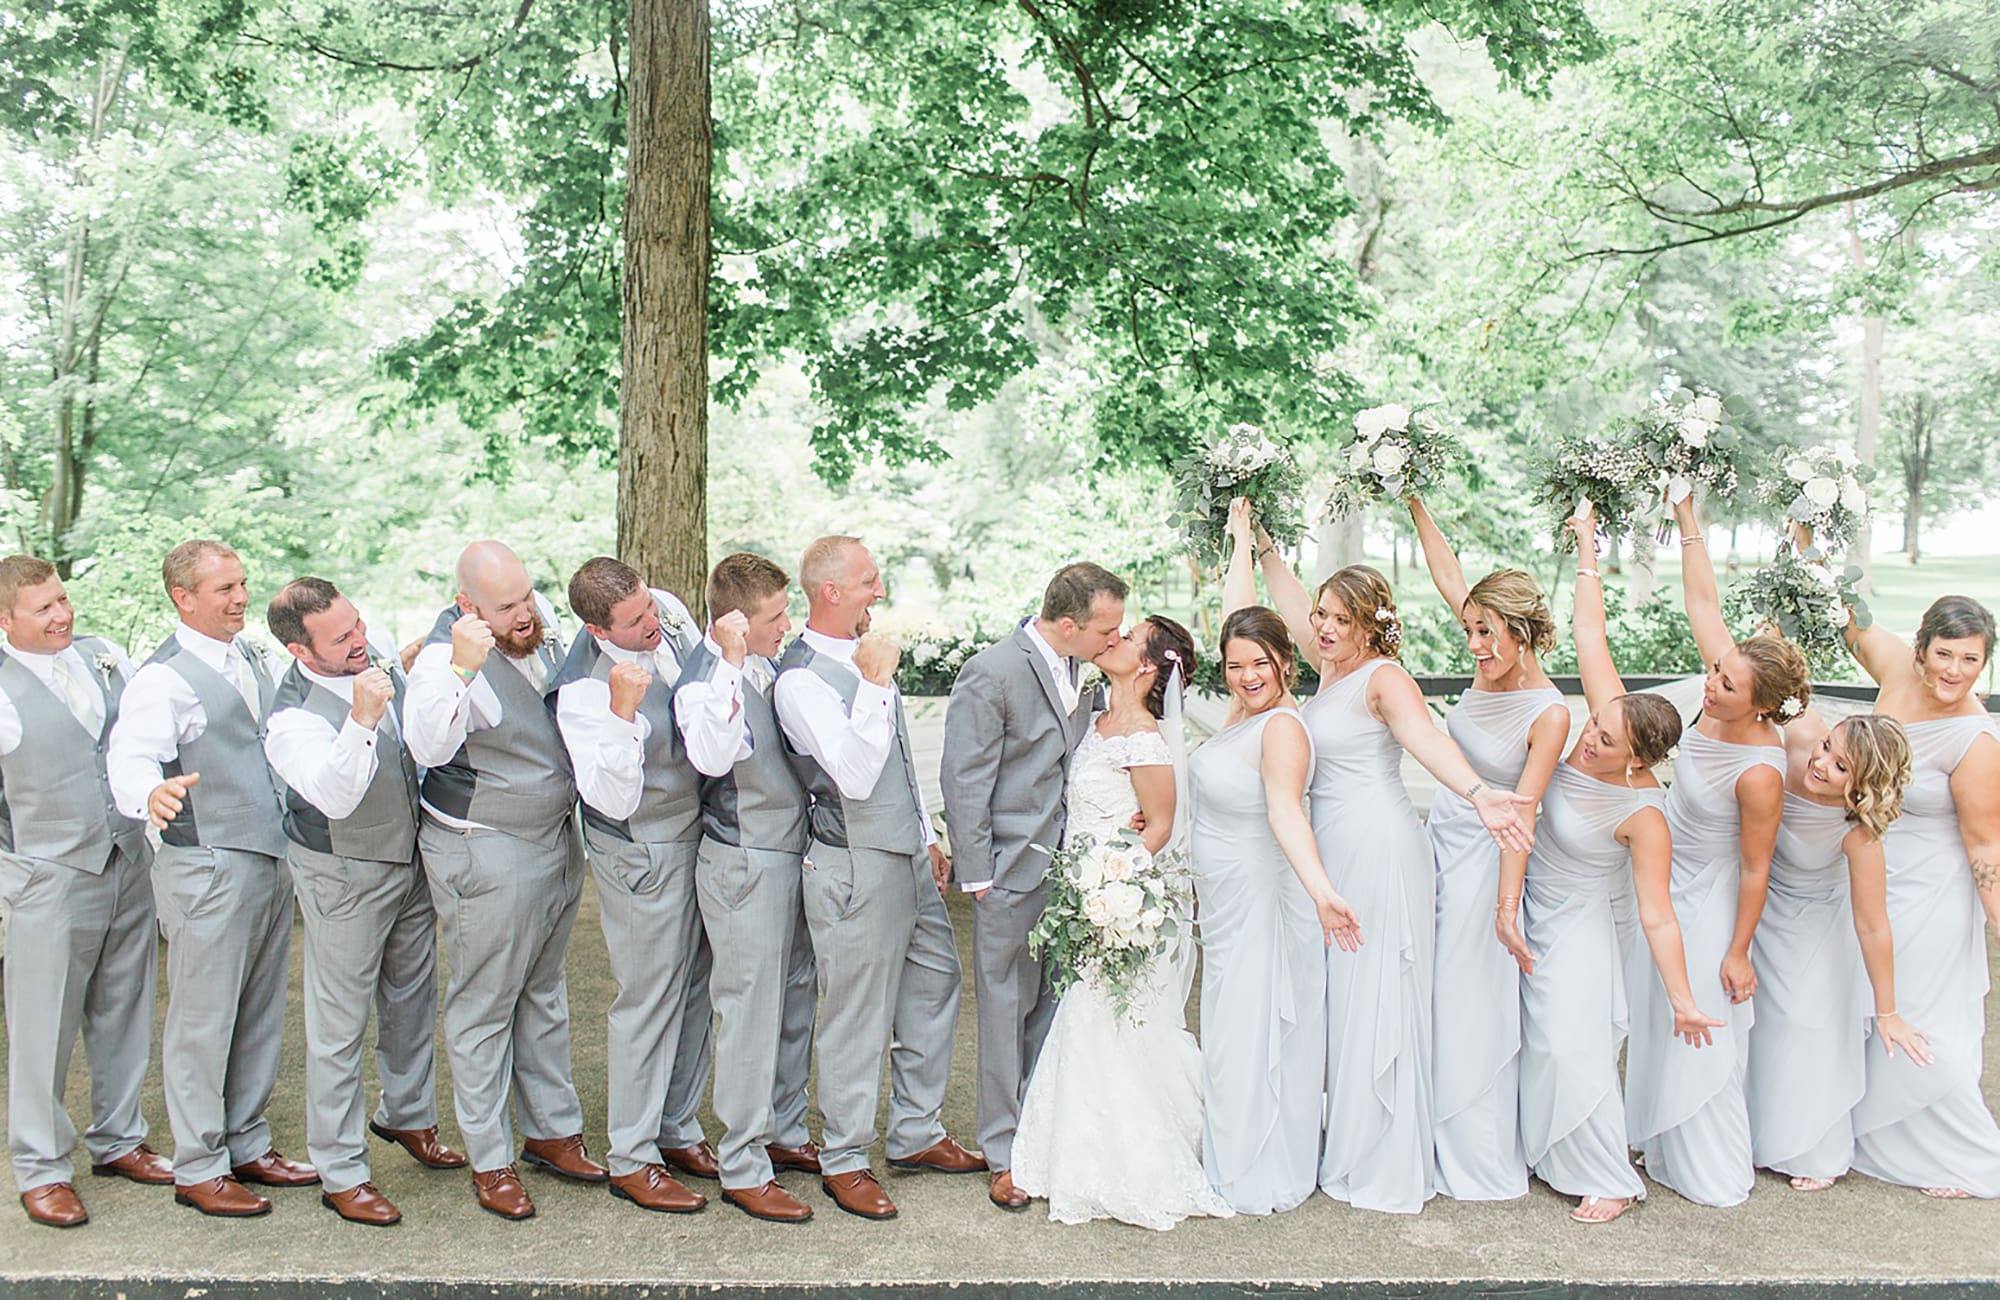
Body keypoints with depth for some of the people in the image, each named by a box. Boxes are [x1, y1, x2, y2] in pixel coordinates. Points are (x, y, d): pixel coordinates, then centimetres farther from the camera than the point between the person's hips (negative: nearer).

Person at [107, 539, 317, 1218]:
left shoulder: (253, 657, 12)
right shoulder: (161, 678, -13)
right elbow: (131, 756, -28)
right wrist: (152, 793, -50)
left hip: (273, 858, 8)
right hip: (208, 871, -8)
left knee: (260, 1015, 17)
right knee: (202, 1022, 2)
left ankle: (247, 1145, 30)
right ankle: (197, 1168, 15)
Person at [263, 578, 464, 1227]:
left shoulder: (375, 656, -4)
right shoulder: (293, 718, -26)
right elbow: (335, 796, -39)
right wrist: (361, 719, -47)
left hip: (411, 856, 7)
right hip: (345, 879, -7)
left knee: (412, 996, 22)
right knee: (339, 1026, 3)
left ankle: (407, 1113, 44)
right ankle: (340, 1173, 16)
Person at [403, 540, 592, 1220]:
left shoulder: (540, 618, -2)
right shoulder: (445, 657, -23)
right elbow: (427, 745, -41)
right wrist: (461, 668, -51)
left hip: (557, 836, 8)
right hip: (485, 854, -8)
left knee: (544, 991, 19)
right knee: (484, 1004, 4)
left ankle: (552, 1130, 34)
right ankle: (490, 1160, 17)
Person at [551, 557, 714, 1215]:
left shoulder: (669, 611, -6)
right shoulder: (584, 691, -27)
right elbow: (613, 800, -31)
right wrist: (622, 711, -40)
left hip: (701, 829, 7)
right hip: (642, 854, -7)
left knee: (696, 987, 16)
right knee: (648, 999, 1)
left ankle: (678, 1130, 32)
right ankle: (630, 1160, 16)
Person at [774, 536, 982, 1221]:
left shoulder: (863, 657, 10)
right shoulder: (800, 679, -18)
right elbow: (856, 776, -28)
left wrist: (927, 837, 22)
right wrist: (875, 684, -28)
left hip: (908, 856, 9)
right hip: (856, 869, -9)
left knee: (935, 984, 17)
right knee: (857, 1016, 1)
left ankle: (917, 1133, 32)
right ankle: (844, 1162, 18)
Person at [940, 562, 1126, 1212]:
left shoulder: (1078, 669, 8)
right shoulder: (991, 673, -15)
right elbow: (964, 781, -13)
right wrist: (976, 873, -12)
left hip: (1069, 866, 6)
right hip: (1013, 871, -6)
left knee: (1055, 1008, 12)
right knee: (1007, 1010, 4)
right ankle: (1005, 1155, 17)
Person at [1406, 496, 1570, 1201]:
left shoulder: (1549, 714, -19)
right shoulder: (1490, 668, -3)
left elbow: (1521, 814, -20)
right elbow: (1447, 575, 5)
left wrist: (1508, 908, -21)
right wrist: (1416, 502, 5)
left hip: (1484, 857, -7)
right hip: (1437, 841, 7)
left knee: (1471, 1004, 2)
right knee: (1427, 1000, 12)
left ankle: (1484, 1162, 19)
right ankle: (1439, 1143, 28)